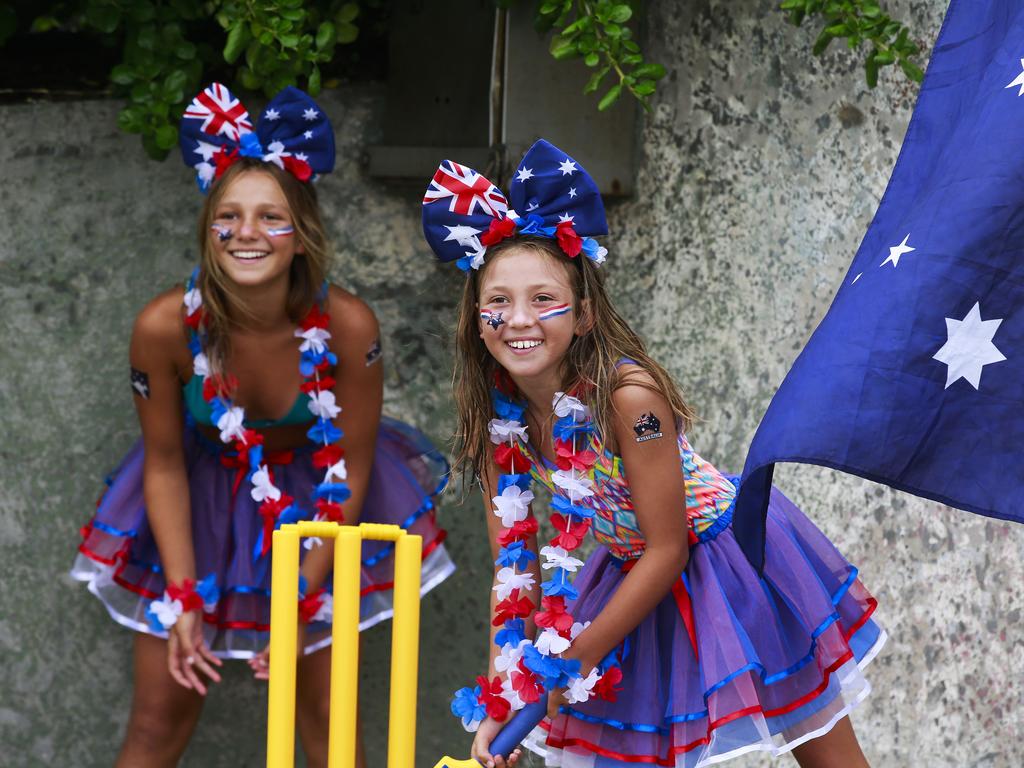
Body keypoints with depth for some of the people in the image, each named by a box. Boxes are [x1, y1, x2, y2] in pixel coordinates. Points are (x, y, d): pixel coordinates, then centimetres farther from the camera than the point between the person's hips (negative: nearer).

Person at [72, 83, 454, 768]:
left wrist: (301, 603, -15)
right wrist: (183, 599, -14)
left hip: (314, 500, 0)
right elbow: (164, 464, -12)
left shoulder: (346, 325, -27)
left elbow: (351, 470, -15)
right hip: (202, 499, 0)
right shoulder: (166, 326, -26)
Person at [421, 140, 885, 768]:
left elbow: (667, 550, -25)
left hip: (728, 553, -5)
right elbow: (514, 557, -6)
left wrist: (577, 659, -19)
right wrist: (503, 695, -12)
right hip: (636, 571, 6)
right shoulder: (497, 413, -13)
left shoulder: (628, 395, -31)